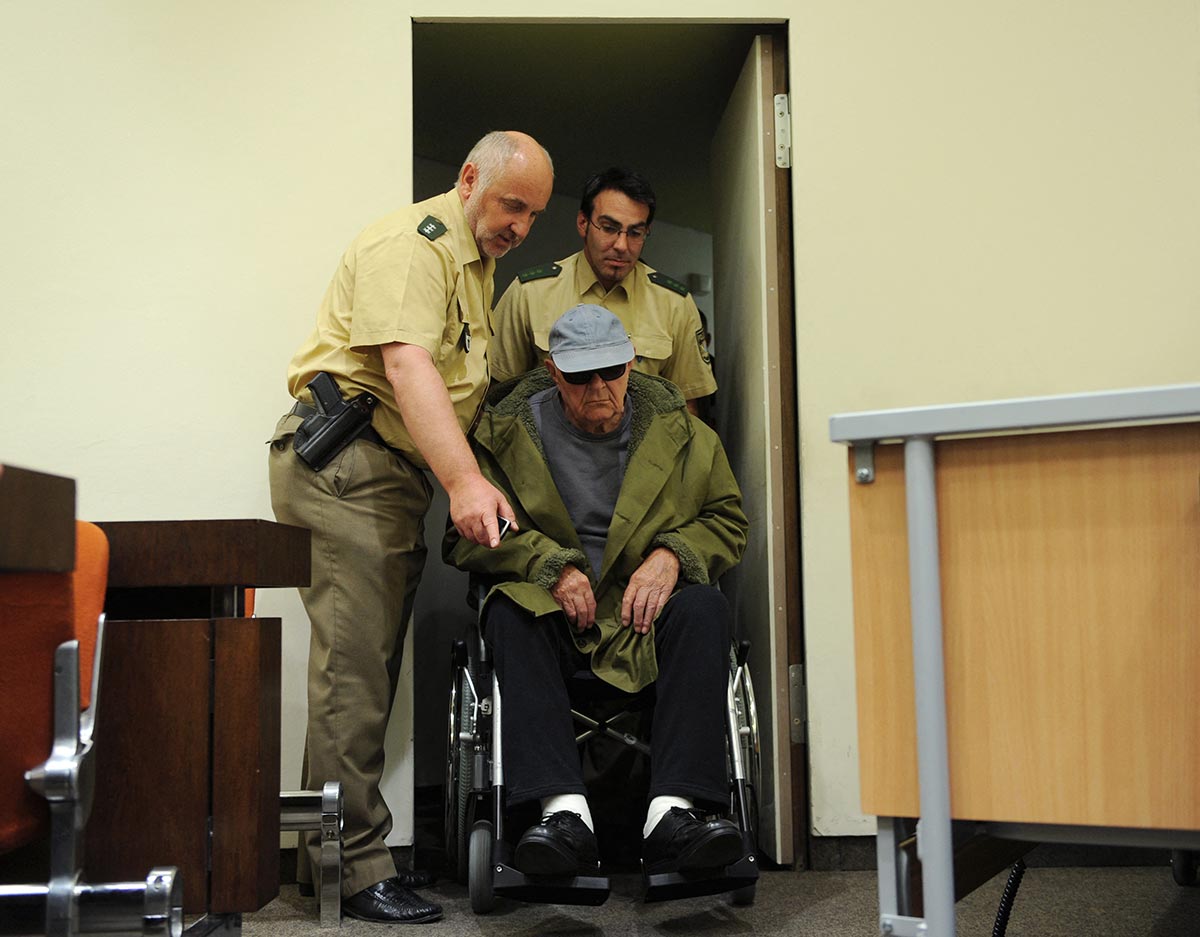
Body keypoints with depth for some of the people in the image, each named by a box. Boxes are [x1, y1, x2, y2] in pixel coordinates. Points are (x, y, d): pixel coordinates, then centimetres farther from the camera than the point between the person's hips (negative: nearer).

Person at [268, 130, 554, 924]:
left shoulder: (479, 263, 22)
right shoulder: (412, 245, -11)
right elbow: (407, 363, -25)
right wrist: (466, 481, -36)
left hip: (399, 474, 10)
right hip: (345, 462, -10)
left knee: (372, 668, 10)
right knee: (355, 667, -11)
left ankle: (339, 851, 19)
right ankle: (353, 867, -6)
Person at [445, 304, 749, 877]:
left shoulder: (675, 427, 7)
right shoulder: (510, 432, 2)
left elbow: (728, 519, 12)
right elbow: (467, 535, -1)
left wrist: (672, 555, -9)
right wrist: (551, 566, -16)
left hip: (646, 615, 1)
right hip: (555, 614, -1)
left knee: (704, 609, -30)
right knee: (509, 612, -33)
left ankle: (673, 811, -38)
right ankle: (564, 809, -42)